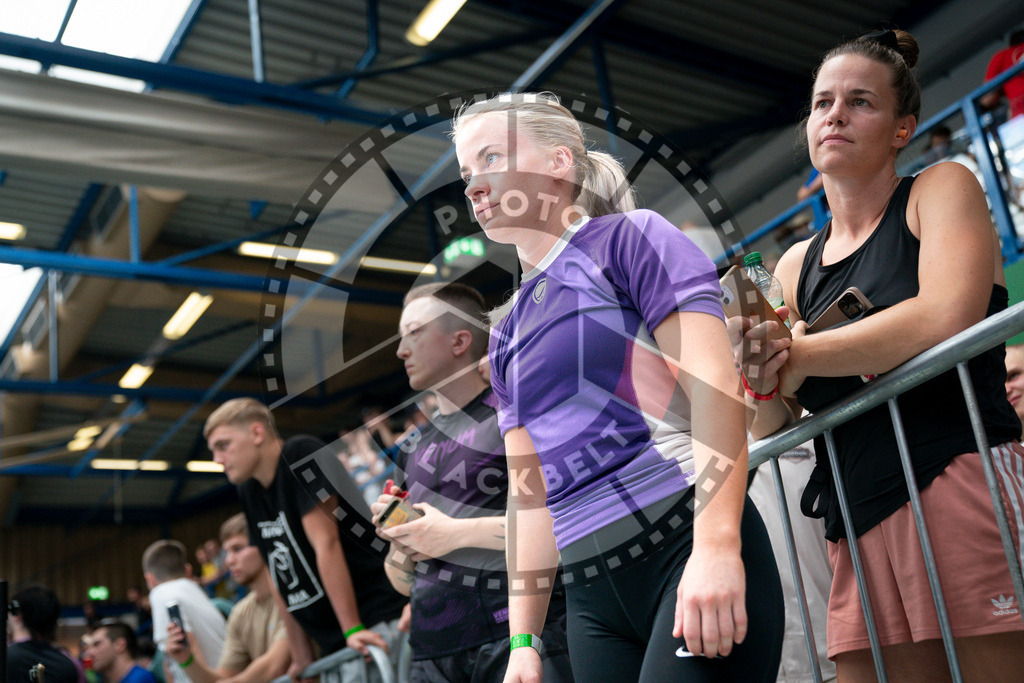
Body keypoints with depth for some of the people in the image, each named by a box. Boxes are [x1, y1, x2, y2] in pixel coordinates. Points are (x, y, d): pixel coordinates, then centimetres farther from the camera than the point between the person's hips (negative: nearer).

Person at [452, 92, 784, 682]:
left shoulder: (631, 239, 2)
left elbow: (715, 387, -10)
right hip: (592, 594, 6)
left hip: (689, 549, -6)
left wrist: (716, 547, -21)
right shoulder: (508, 330, 19)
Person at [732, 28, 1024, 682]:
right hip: (861, 525, 5)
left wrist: (796, 356, -7)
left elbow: (946, 319, -16)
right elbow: (770, 432, 17)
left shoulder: (942, 188, 4)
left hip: (962, 483, -4)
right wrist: (763, 383, -7)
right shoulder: (796, 266, 17)